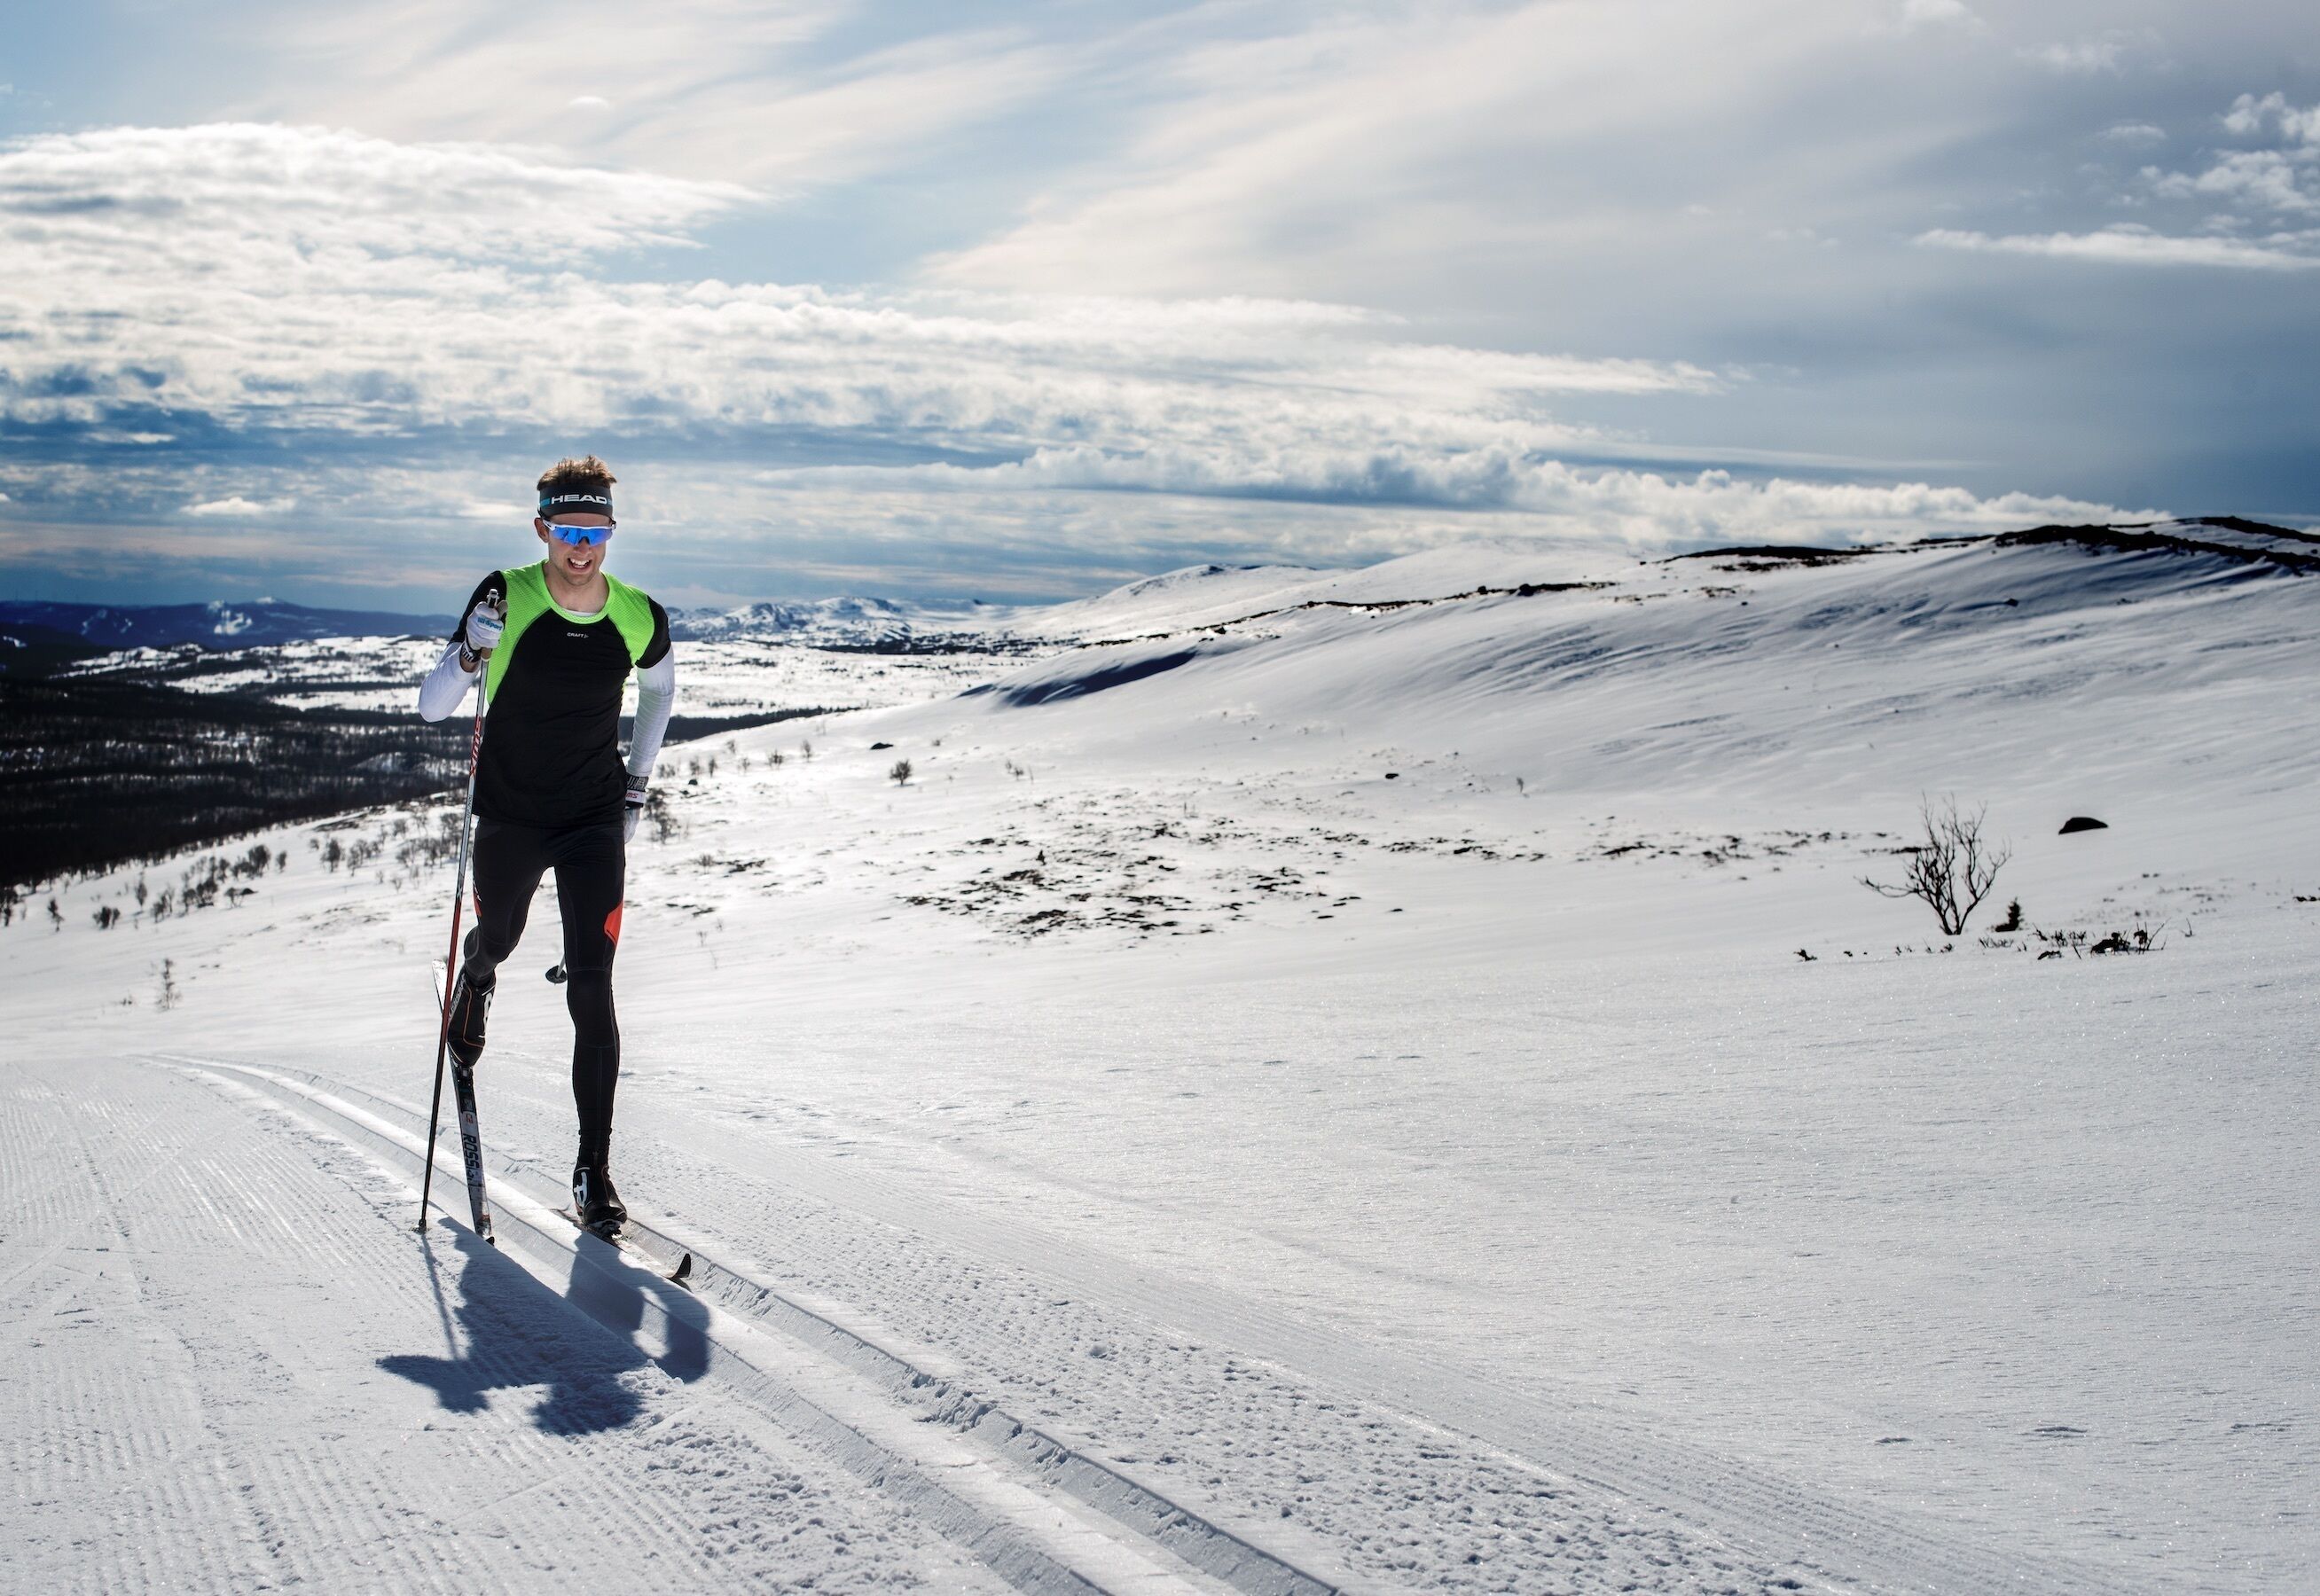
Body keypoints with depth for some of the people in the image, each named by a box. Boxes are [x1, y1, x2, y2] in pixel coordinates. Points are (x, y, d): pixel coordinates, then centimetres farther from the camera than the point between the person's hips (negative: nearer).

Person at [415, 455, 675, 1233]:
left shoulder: (639, 618, -10)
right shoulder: (507, 599, -15)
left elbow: (660, 686, 14)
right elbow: (431, 706, -15)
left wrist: (638, 783, 11)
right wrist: (474, 651, -34)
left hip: (596, 822, -1)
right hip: (510, 818, 1)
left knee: (591, 992, -10)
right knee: (498, 939, 25)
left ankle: (594, 1170, -6)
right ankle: (476, 976, 65)